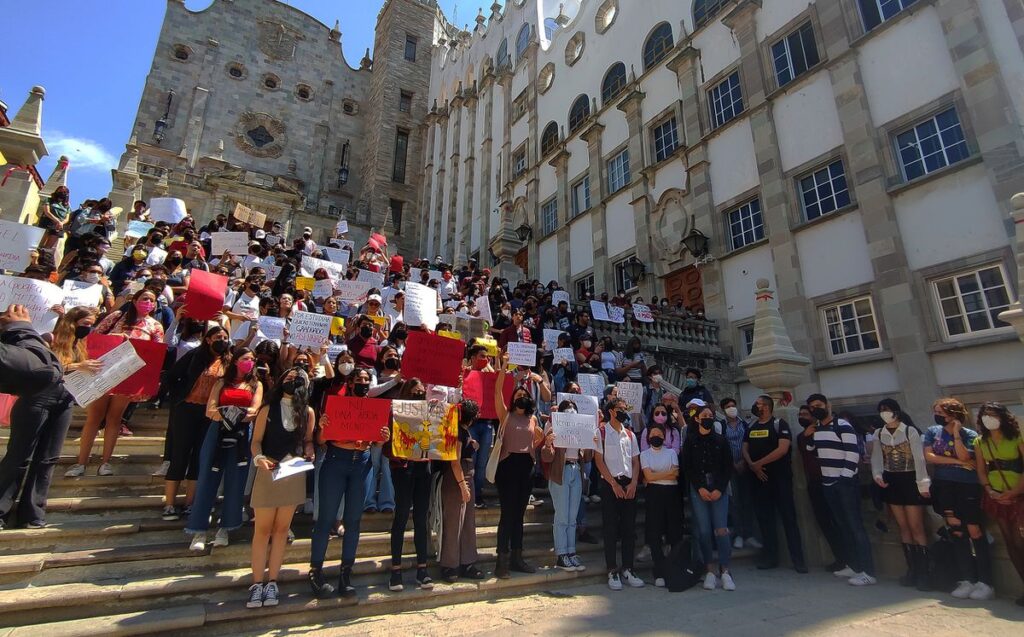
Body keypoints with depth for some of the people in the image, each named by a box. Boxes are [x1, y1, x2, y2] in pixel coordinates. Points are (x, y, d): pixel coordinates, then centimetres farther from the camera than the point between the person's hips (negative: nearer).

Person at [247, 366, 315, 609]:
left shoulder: (308, 412, 4)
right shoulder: (268, 409, -1)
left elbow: (308, 441, 10)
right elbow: (256, 441, -3)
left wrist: (309, 455, -9)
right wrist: (259, 458, -20)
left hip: (294, 475, 2)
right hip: (268, 472, -2)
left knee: (281, 529, 8)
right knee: (262, 529, 3)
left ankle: (271, 582, 17)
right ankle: (257, 583, 12)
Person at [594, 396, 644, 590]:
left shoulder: (630, 434, 14)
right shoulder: (602, 433, -1)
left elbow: (636, 461, 12)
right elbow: (599, 460, -6)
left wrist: (633, 483, -3)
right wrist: (614, 484, -11)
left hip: (629, 485, 5)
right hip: (610, 484, -5)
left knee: (630, 528, 7)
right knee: (610, 528, -1)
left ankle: (627, 569, 17)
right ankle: (612, 571, 7)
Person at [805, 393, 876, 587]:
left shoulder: (843, 426, -11)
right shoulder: (815, 429, 11)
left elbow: (853, 453, -16)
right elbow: (812, 452, 23)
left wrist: (845, 477, -19)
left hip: (845, 483, -7)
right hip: (828, 484, 7)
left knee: (855, 526, -6)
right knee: (843, 526, 13)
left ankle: (868, 572, -2)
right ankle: (852, 566, 21)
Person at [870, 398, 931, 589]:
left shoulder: (910, 431, -7)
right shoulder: (878, 434, 6)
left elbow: (919, 458, -10)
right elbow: (876, 458, 6)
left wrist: (923, 484, -14)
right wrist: (877, 475, -11)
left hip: (910, 480, -4)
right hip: (891, 482, 4)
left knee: (916, 527, -3)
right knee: (903, 527, 10)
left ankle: (923, 572, 5)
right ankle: (912, 570, 17)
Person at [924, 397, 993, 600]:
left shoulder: (969, 435, -3)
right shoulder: (932, 432, 6)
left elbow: (964, 457, -17)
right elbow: (929, 457, -3)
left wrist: (956, 433, -14)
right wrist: (957, 462, -8)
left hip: (968, 486, -3)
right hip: (944, 486, 3)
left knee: (975, 532, -4)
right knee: (957, 532, 6)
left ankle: (985, 583, 5)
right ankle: (966, 580, 12)